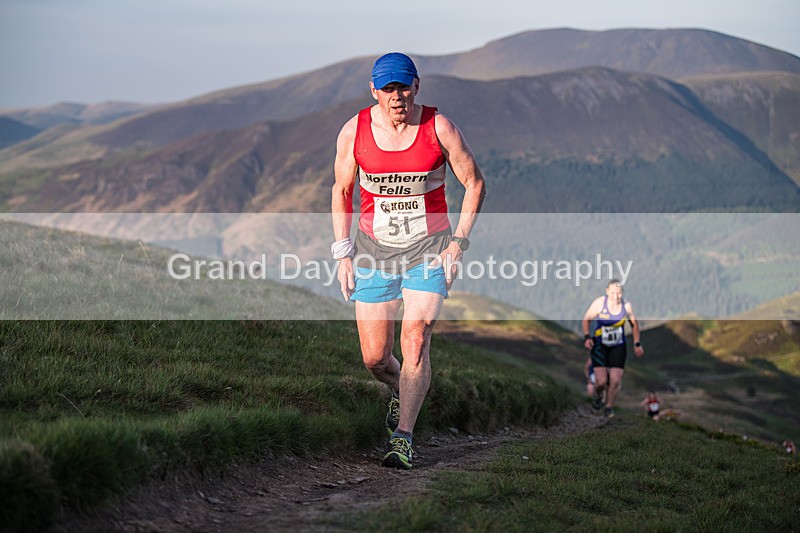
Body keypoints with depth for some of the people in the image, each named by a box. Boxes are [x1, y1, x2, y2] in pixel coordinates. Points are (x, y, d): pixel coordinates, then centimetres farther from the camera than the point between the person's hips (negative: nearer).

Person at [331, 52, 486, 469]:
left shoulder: (439, 128, -10)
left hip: (429, 249, -2)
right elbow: (341, 191, 8)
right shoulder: (354, 132, -6)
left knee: (415, 341, -18)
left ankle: (402, 437, -13)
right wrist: (343, 252, 2)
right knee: (374, 357, 2)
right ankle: (401, 391, 36)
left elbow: (474, 183, 0)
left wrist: (459, 242, -7)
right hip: (374, 248, 2)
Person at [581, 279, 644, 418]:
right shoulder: (599, 303, -17)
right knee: (601, 381, -12)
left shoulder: (626, 306, -10)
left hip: (618, 347, 2)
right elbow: (586, 319, -3)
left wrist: (637, 344, 8)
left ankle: (609, 407, 14)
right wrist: (587, 337, -15)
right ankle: (598, 397, 25)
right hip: (599, 345, -2)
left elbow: (634, 323, 8)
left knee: (615, 380, -11)